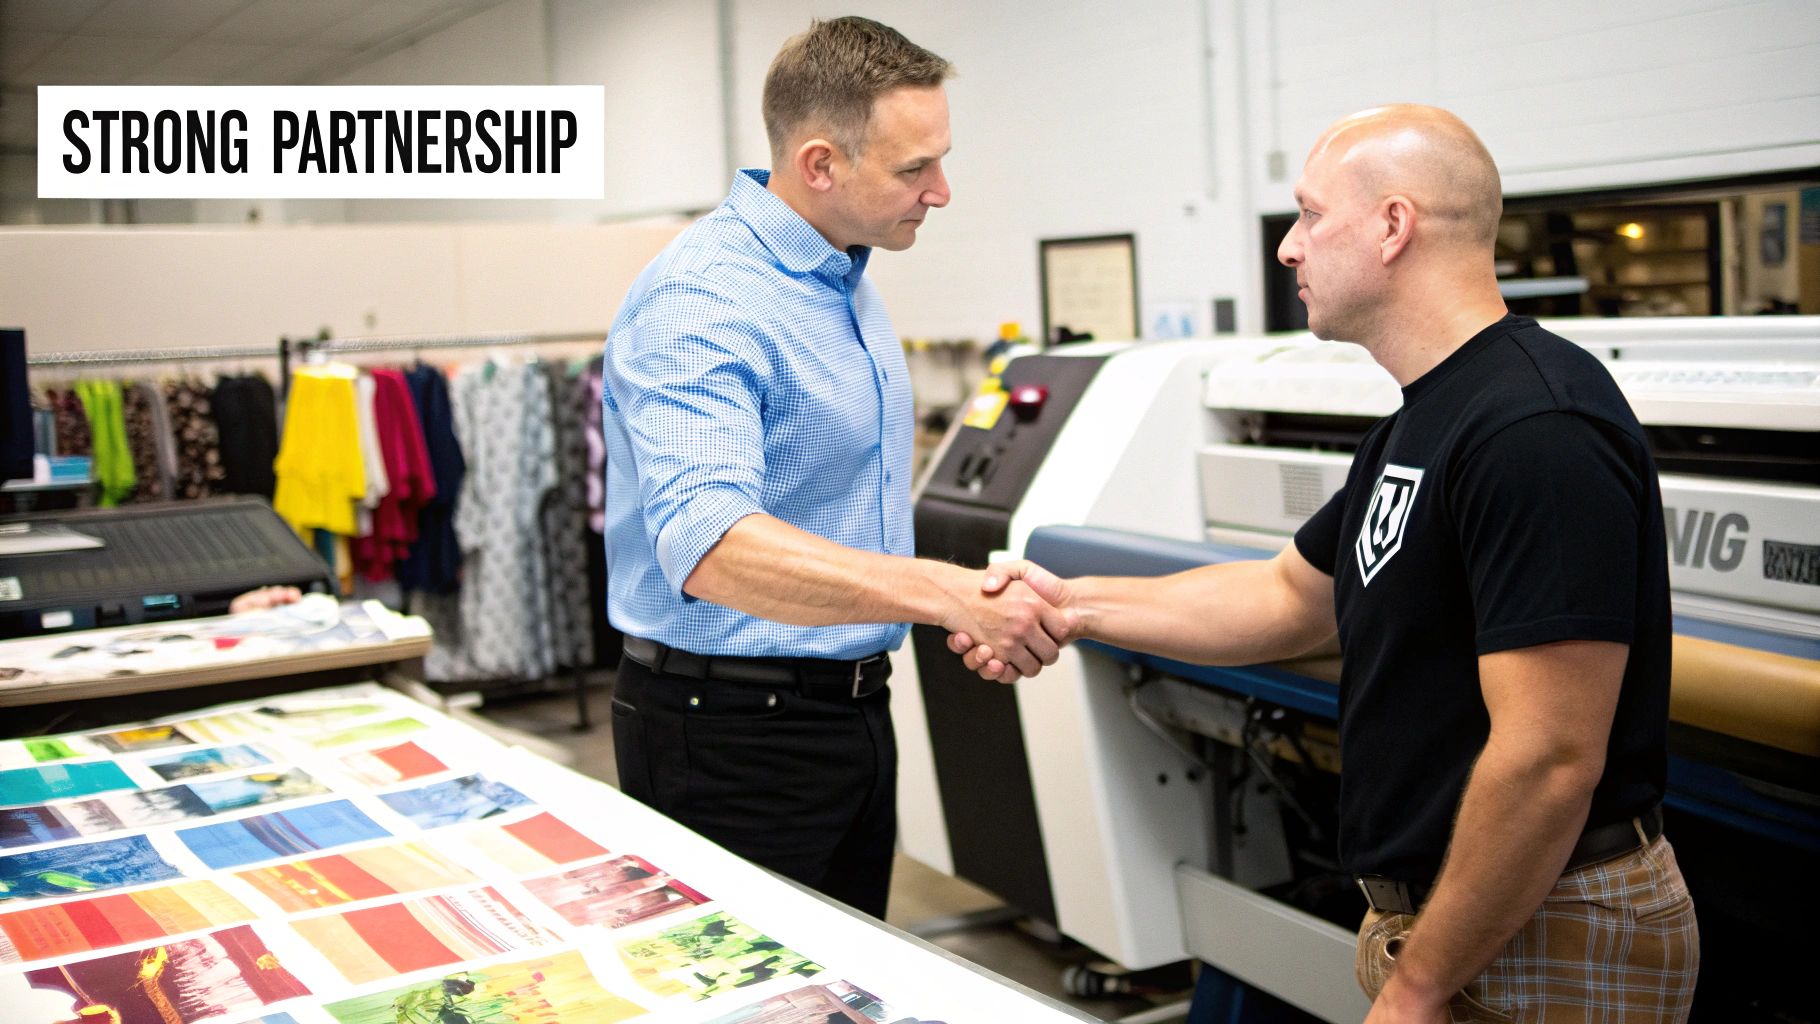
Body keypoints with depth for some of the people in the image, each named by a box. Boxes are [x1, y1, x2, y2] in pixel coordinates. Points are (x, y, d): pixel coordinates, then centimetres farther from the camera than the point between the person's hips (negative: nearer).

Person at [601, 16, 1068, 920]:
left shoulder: (845, 278, 8)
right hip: (732, 726, -9)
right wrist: (946, 594, -42)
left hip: (850, 705, 9)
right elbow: (708, 548, -37)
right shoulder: (698, 302, -22)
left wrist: (975, 605, 10)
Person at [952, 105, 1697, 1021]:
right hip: (1429, 911, 9)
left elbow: (1548, 759, -27)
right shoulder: (1417, 427, 8)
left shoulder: (1535, 431, -24)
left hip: (1537, 947, -9)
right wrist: (1071, 602, 12)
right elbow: (1288, 598, 19)